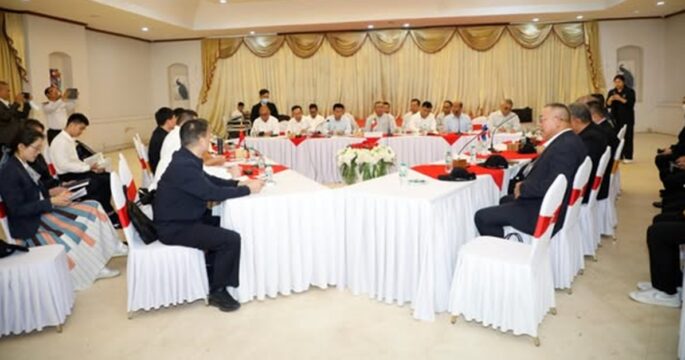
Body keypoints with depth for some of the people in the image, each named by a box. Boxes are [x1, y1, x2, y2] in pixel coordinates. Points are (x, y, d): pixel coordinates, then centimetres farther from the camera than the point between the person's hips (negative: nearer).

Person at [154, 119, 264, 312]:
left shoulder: (186, 159, 4)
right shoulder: (184, 166, -27)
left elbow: (209, 180, 15)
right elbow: (213, 193, -25)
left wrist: (237, 182, 5)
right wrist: (248, 189, -15)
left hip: (184, 218, 10)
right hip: (175, 227, -10)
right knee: (231, 239, -17)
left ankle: (213, 275, 26)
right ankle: (217, 291, 1)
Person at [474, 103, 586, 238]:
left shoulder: (566, 146, -24)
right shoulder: (567, 140, 8)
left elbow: (552, 185, -30)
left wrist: (522, 188, -16)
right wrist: (525, 184, -1)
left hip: (545, 212, -11)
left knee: (482, 217, -12)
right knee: (505, 201, 31)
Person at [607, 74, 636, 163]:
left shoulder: (630, 91, -1)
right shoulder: (611, 92, 10)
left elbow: (631, 103, -11)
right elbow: (608, 105, 4)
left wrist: (621, 99, -21)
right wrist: (610, 100, -17)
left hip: (627, 119, -3)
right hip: (615, 118, 3)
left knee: (627, 137, -5)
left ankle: (628, 157, -3)